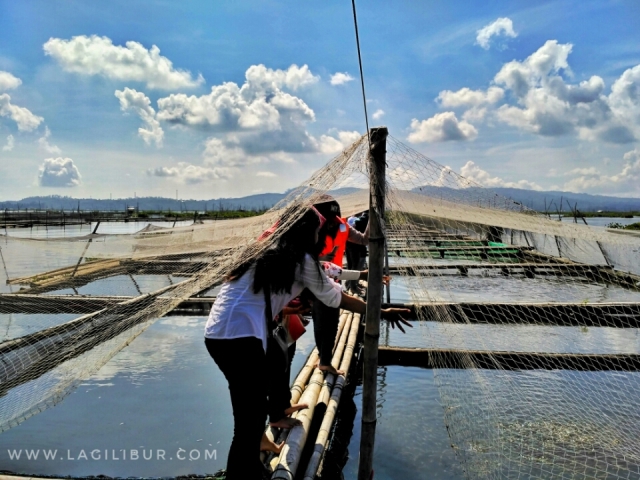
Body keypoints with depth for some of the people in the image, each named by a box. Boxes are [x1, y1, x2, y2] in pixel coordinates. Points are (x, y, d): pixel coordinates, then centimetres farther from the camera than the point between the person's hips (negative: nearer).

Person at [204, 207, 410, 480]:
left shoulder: (269, 251, 17)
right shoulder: (300, 259, -4)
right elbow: (336, 298, 3)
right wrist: (382, 313, 13)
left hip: (218, 332, 9)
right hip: (238, 337, -9)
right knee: (249, 425, -5)